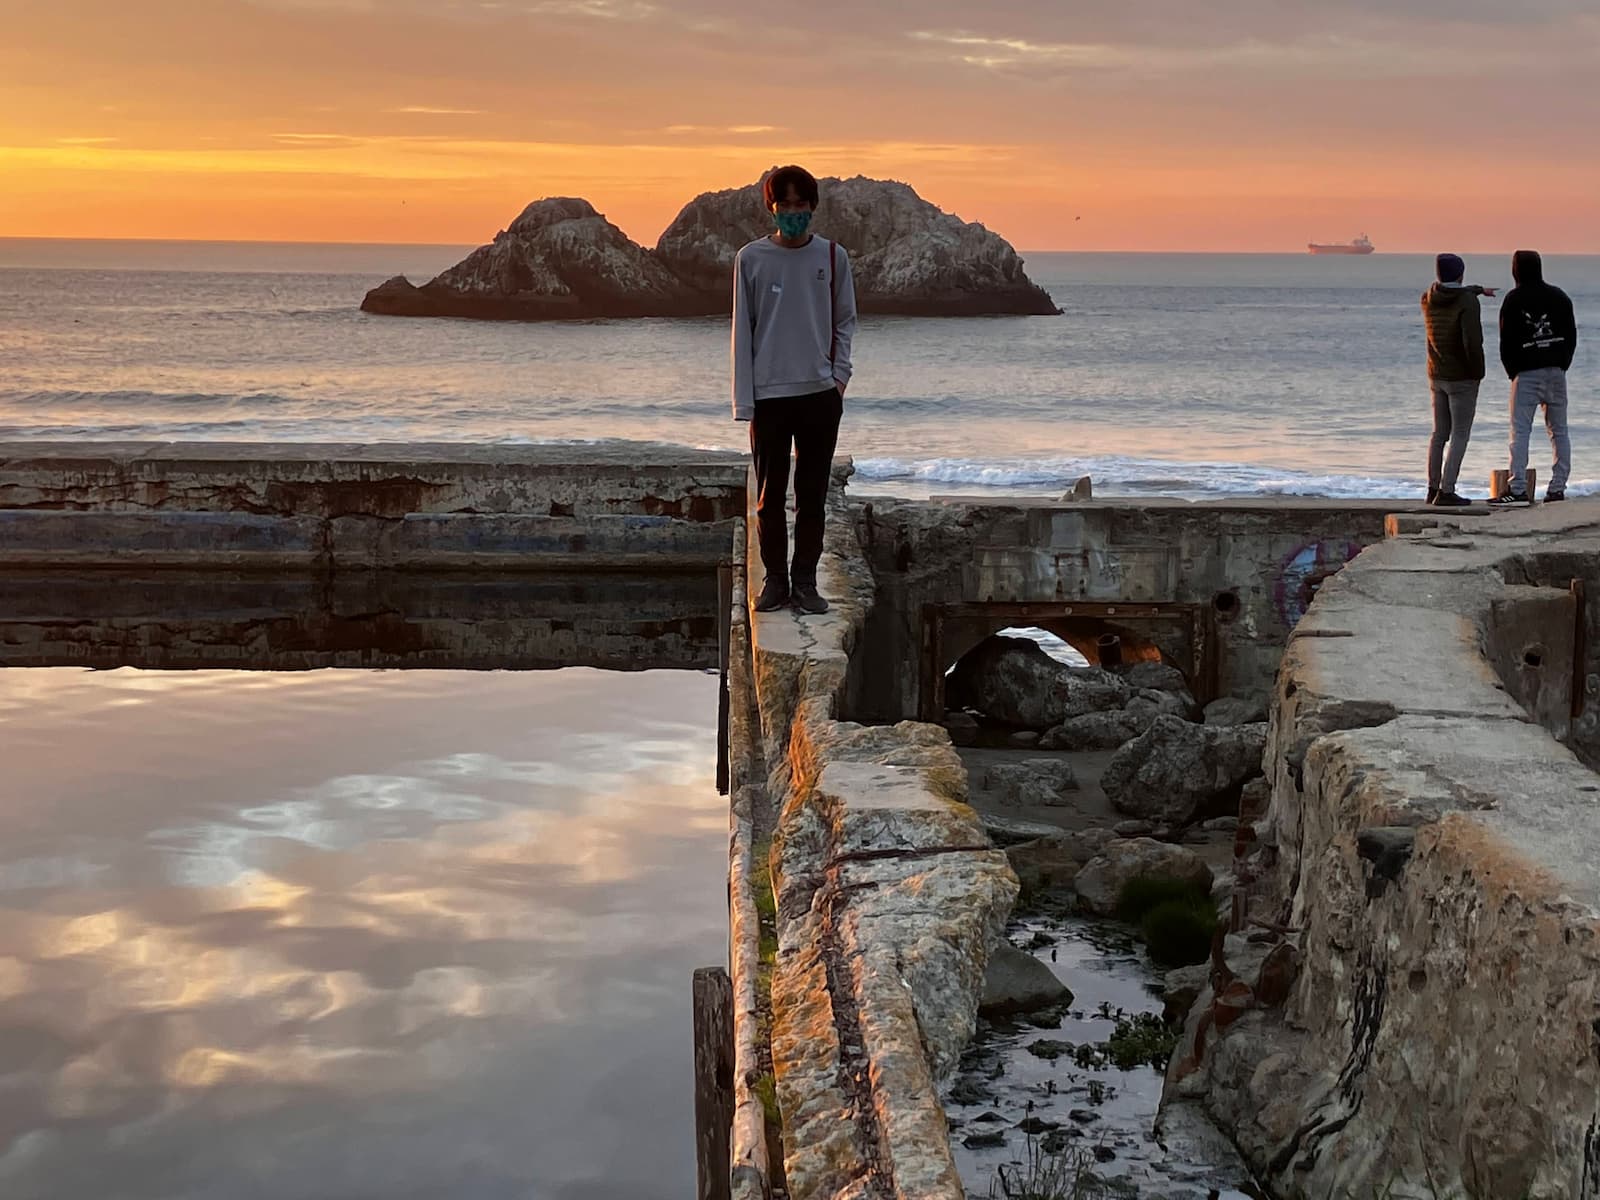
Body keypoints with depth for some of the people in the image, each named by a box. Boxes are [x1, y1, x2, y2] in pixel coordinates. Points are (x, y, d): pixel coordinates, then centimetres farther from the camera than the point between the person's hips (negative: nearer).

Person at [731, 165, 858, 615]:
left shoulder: (832, 256, 3)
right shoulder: (751, 258, 0)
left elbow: (845, 322, 11)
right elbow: (743, 330, 2)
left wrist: (839, 375, -2)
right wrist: (744, 400, -3)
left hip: (819, 393, 1)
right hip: (768, 395, -1)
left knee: (812, 496, 5)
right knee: (770, 497, 4)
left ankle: (805, 581, 13)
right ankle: (775, 578, 14)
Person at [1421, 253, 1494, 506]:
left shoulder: (1427, 299, 3)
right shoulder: (1468, 302, -17)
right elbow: (1472, 342, -24)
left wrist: (1478, 289, 42)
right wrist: (1478, 373, -10)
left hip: (1436, 376, 6)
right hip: (1462, 379, -6)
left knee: (1439, 434, 15)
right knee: (1460, 436, -2)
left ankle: (1433, 488, 21)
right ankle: (1446, 492, -8)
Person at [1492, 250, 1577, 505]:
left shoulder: (1514, 300, -5)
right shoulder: (1559, 297, 9)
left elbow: (1507, 340, -4)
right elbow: (1571, 336, 10)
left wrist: (1513, 372, 7)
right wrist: (1562, 365, 13)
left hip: (1527, 373, -4)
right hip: (1556, 371, 5)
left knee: (1520, 431, -6)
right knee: (1559, 431, 9)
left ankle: (1518, 490, -14)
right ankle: (1558, 488, 8)